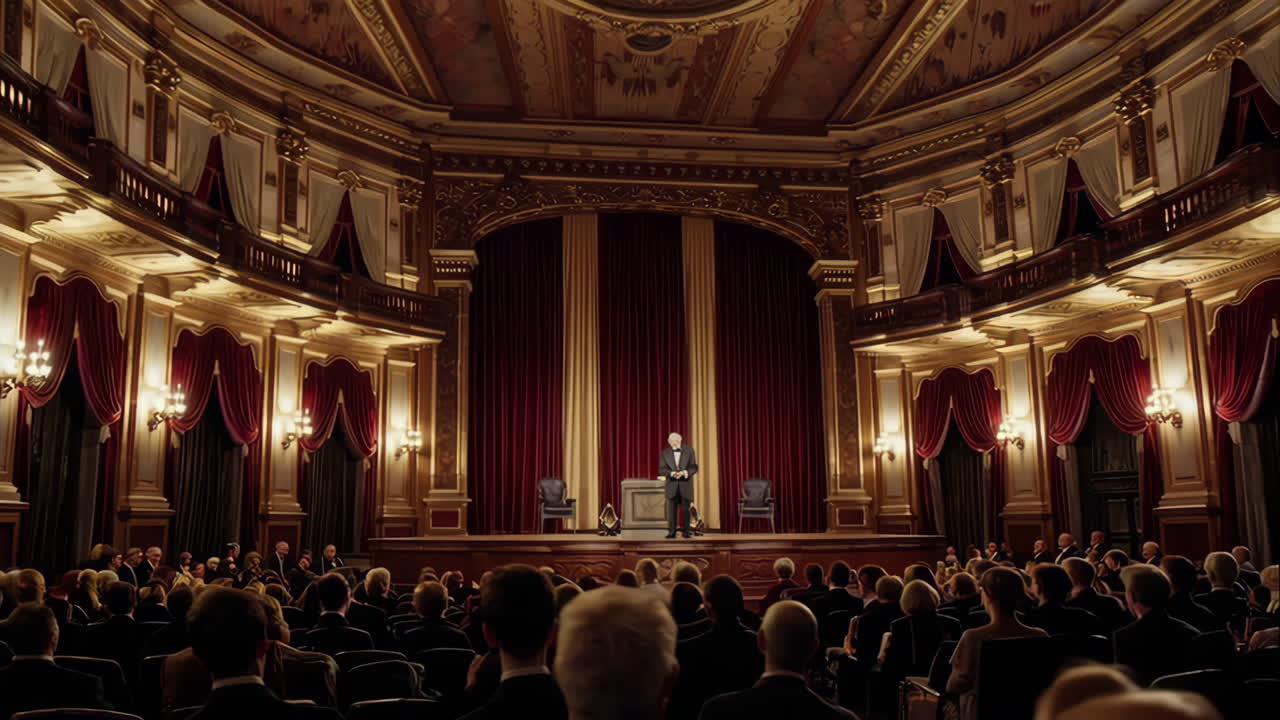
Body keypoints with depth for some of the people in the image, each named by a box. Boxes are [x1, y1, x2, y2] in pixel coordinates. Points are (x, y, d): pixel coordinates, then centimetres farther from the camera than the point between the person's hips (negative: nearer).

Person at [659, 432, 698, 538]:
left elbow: (694, 467, 2)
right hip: (672, 486, 0)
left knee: (686, 509, 2)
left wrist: (685, 472, -17)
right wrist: (672, 473, -17)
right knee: (671, 509, -3)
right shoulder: (664, 453, 8)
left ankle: (685, 531, 9)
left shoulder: (689, 451, 6)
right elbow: (661, 469, 2)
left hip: (686, 485, 0)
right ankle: (671, 532, 1)